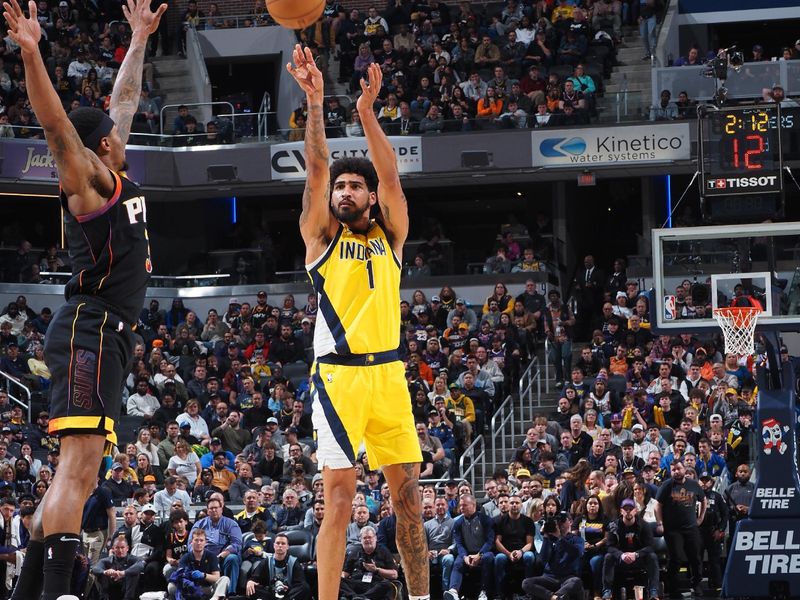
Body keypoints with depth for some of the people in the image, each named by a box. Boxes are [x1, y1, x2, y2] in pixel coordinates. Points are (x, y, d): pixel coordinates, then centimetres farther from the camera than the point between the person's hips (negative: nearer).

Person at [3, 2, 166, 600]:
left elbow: (127, 98, 34)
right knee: (79, 465, -20)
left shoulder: (116, 177, 19)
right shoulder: (90, 176, -4)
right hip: (89, 329, -10)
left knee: (80, 475, 7)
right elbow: (58, 125, -23)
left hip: (109, 336, 10)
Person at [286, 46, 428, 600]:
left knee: (408, 492, 3)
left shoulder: (390, 236, 14)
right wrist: (315, 103, -13)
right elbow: (317, 170, -3)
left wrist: (367, 111, -9)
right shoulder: (322, 235, 9)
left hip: (388, 371, 3)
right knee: (339, 496, -8)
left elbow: (391, 175, 1)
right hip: (339, 372, -3)